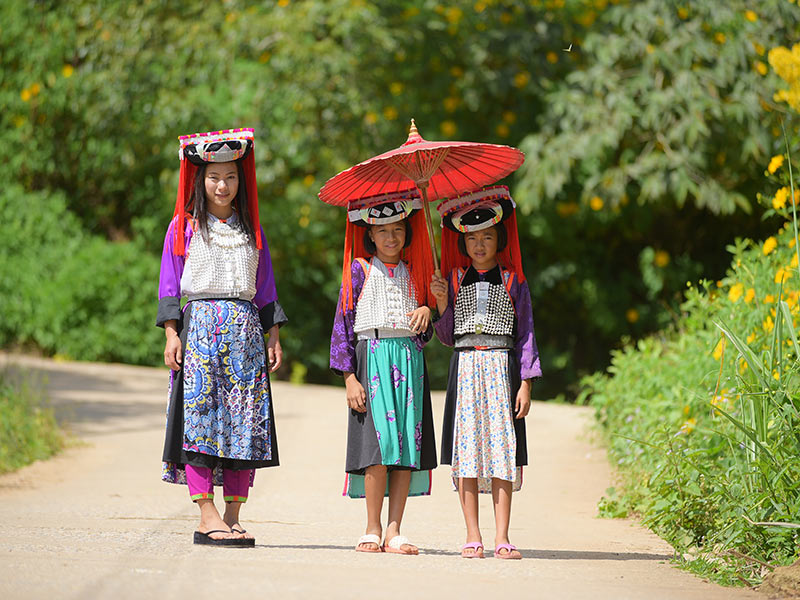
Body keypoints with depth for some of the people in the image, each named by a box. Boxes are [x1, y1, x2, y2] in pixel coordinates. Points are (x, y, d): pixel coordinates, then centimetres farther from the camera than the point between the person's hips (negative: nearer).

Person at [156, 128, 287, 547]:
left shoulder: (251, 230, 16)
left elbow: (265, 289, 17)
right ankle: (207, 516, -10)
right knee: (199, 416, -10)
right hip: (199, 324, -3)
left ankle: (233, 517, 1)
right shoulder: (184, 227, 7)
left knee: (245, 420, -3)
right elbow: (170, 284, 4)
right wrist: (172, 333, -6)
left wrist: (274, 336, 9)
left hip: (245, 329, 3)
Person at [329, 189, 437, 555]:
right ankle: (373, 530, -4)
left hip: (410, 360, 4)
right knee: (379, 444, -11)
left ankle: (394, 531, 2)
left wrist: (426, 312, -5)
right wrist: (349, 377, -8)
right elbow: (343, 323, 0)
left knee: (408, 446, -2)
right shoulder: (360, 270, 4)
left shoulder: (414, 273, 14)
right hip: (372, 357, -4)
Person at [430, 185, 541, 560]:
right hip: (465, 367, 1)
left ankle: (502, 538, -4)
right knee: (466, 450, -2)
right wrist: (442, 303, -7)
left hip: (502, 367, -1)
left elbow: (525, 333, 4)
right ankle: (472, 537, 2)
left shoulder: (512, 281, 5)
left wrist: (526, 383, -3)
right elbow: (447, 336, 10)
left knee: (502, 451, -5)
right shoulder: (455, 280, 9)